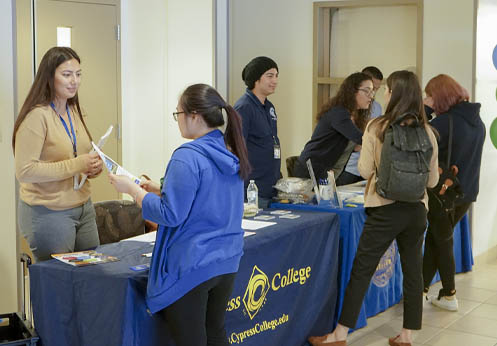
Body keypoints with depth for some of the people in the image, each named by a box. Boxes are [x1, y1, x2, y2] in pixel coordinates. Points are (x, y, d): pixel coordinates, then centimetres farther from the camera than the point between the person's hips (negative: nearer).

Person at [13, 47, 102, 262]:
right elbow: (24, 171, -21)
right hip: (48, 213, -8)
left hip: (83, 207, 8)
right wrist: (75, 165, -22)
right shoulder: (37, 116, -16)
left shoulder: (73, 111, 9)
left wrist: (92, 167, 1)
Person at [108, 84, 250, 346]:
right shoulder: (231, 154, 6)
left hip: (192, 265, -8)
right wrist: (162, 190, 16)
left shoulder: (188, 157, -20)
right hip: (227, 260, 8)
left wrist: (132, 189, -9)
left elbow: (171, 215, -19)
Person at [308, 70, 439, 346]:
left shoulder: (377, 127, -9)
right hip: (417, 210, 4)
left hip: (385, 209, -4)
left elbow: (365, 170, -8)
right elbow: (433, 180, 5)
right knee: (413, 271, 11)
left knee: (361, 271, 3)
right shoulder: (426, 132, 0)